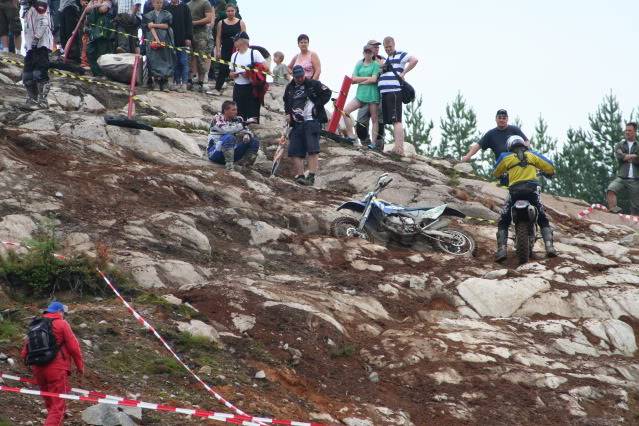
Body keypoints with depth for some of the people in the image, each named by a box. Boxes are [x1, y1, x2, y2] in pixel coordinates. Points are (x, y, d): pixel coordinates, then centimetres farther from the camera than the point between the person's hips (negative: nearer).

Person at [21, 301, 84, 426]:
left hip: (37, 370, 6)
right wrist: (80, 366, 6)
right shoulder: (61, 324, -2)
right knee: (57, 407, -6)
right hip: (56, 369, -6)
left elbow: (25, 352, 12)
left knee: (50, 405, 22)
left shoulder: (34, 326, 15)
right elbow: (73, 347, -5)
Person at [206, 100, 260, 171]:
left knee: (255, 142, -6)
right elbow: (226, 130, -27)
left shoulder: (237, 119, 5)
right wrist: (244, 124, -25)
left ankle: (249, 165, -12)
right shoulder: (217, 119, -10)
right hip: (215, 153, -6)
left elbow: (246, 131, 3)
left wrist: (247, 135, -23)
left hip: (232, 151, 6)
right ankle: (229, 165, -34)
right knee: (229, 137, -35)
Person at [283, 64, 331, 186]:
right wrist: (288, 113, 13)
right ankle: (300, 175, 2)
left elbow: (327, 93, -1)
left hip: (312, 121, -6)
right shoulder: (290, 88, 15)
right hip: (297, 124, 6)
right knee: (295, 151, -1)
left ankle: (311, 176, -16)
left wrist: (317, 106, -8)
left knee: (312, 150, -13)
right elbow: (286, 102, 30)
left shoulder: (313, 84, -1)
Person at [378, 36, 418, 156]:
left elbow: (414, 60, -15)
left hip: (394, 92, -9)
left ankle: (399, 148, -22)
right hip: (385, 93, 9)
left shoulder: (400, 55, 0)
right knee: (393, 122, 10)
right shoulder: (385, 59, 25)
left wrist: (403, 73, -13)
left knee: (396, 120, -15)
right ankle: (397, 148, 14)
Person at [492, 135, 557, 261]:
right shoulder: (532, 154, 14)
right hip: (532, 189, 1)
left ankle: (502, 249, -10)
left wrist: (503, 175, 47)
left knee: (503, 222, 9)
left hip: (515, 191, -1)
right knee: (543, 219, 15)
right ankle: (549, 246, -4)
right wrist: (549, 173, 38)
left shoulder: (506, 157, 12)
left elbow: (495, 173, 24)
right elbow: (550, 167, 13)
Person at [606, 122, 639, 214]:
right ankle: (614, 213, -41)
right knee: (611, 190, -31)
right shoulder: (620, 145, 16)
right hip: (621, 178, 0)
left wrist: (626, 158, -2)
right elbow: (619, 156, -5)